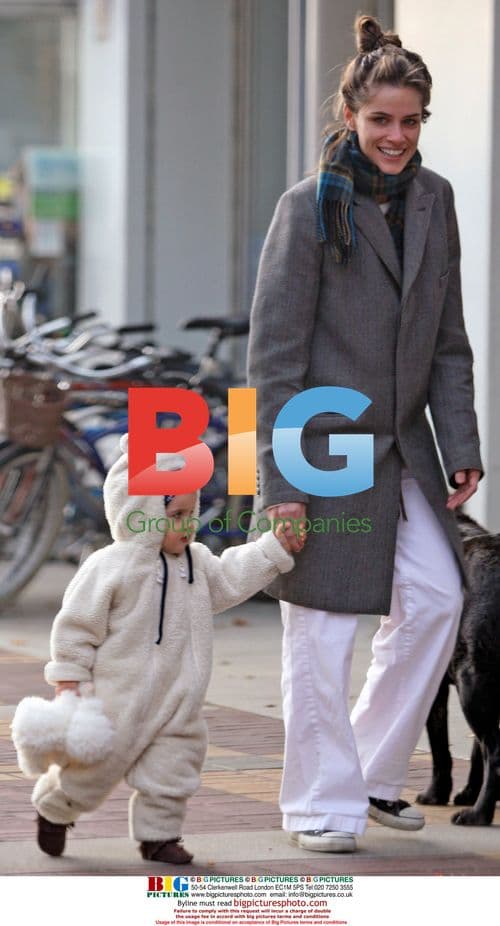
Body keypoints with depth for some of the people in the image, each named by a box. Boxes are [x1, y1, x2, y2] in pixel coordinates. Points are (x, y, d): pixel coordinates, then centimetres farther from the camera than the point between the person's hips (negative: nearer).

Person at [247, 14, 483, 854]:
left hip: (402, 449, 6)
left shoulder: (433, 201, 7)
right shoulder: (309, 208, -10)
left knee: (435, 598, 0)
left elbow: (447, 340, 13)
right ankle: (322, 805, 9)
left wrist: (460, 446, 5)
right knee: (322, 630, -2)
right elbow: (274, 352, -11)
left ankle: (372, 774, 17)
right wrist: (280, 475, -15)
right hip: (324, 443, -6)